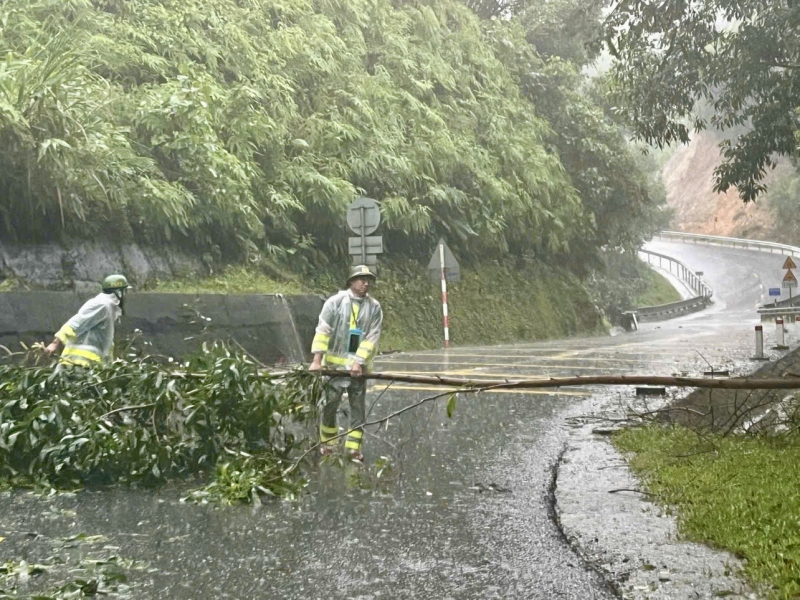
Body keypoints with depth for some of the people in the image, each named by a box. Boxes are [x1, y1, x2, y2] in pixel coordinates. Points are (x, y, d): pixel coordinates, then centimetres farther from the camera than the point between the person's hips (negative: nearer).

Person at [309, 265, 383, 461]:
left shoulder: (374, 307, 1)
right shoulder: (335, 301, -3)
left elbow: (371, 338, -4)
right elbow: (323, 330, -6)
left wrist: (359, 362, -14)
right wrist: (317, 359, -13)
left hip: (359, 366, 2)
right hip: (334, 363, -2)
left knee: (358, 408, 3)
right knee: (329, 406, 4)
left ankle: (353, 449, 10)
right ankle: (327, 446, 19)